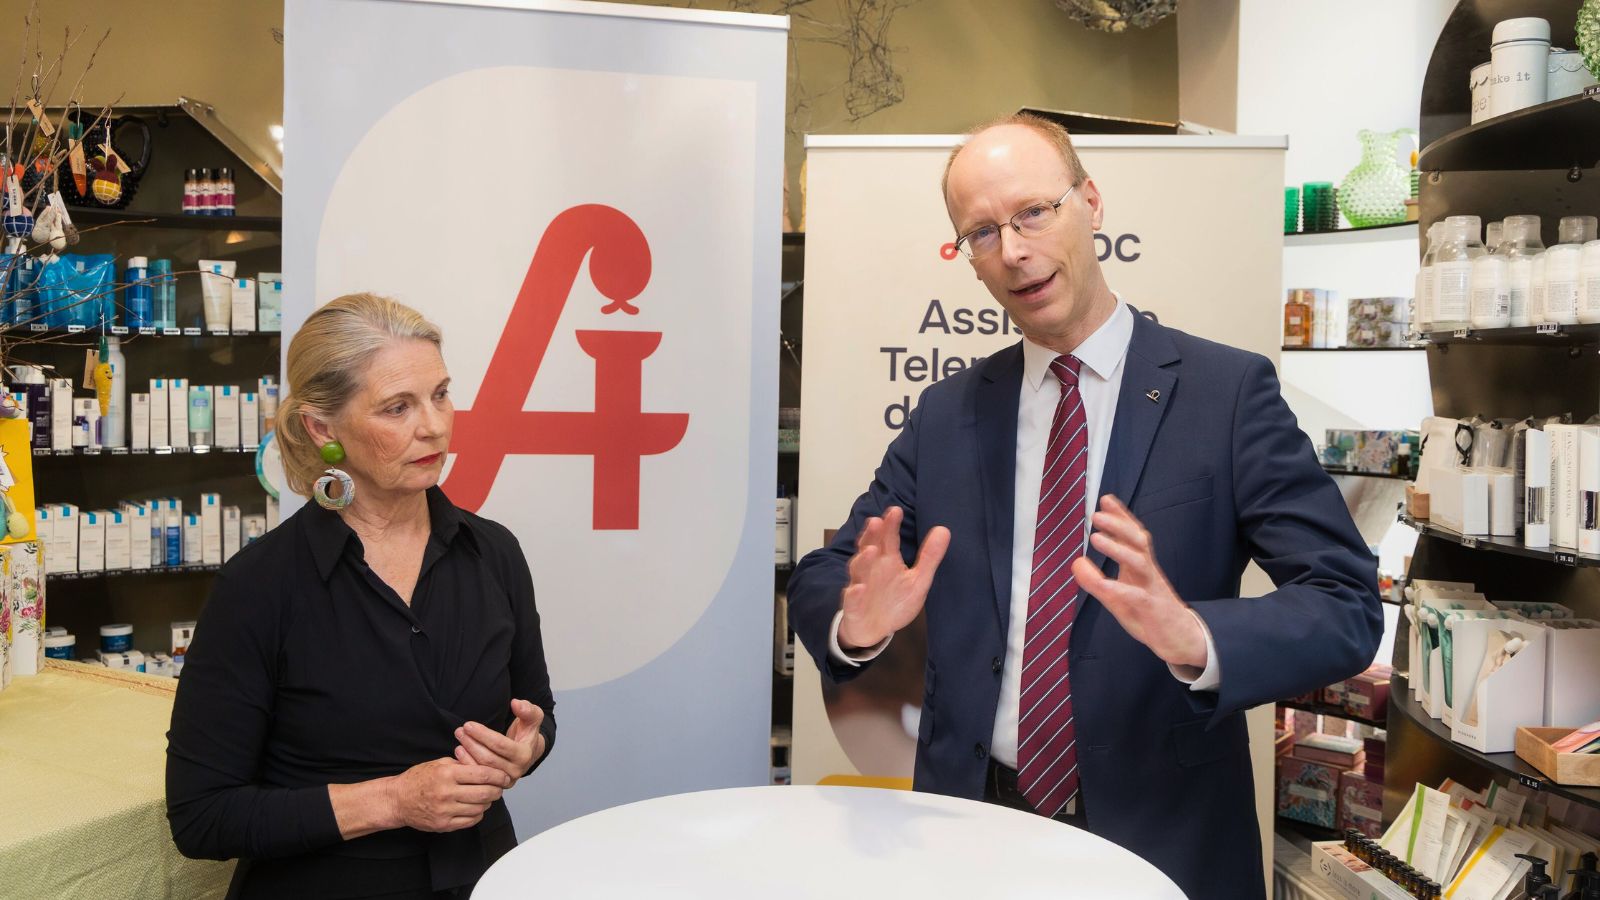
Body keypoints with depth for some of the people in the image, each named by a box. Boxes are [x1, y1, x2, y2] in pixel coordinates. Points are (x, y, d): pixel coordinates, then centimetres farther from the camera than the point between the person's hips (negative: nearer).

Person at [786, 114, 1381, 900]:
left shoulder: (1228, 391, -8)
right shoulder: (946, 414, 2)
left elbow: (1347, 607, -13)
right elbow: (819, 578, 2)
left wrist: (1193, 637, -32)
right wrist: (860, 622, -21)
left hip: (1160, 837, -2)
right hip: (971, 823, 3)